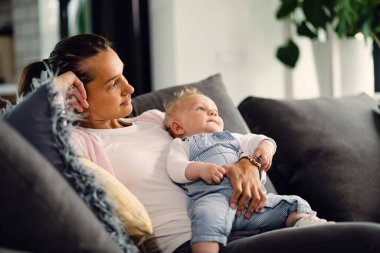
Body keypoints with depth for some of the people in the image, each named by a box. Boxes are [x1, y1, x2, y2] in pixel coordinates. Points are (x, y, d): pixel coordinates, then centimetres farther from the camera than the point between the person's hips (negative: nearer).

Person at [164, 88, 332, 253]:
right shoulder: (182, 144, 26)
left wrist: (266, 147, 4)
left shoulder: (230, 137, 42)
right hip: (214, 194, -6)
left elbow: (254, 141, 31)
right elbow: (175, 168, 6)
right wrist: (201, 169, -15)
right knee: (208, 215, -41)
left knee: (294, 204, -2)